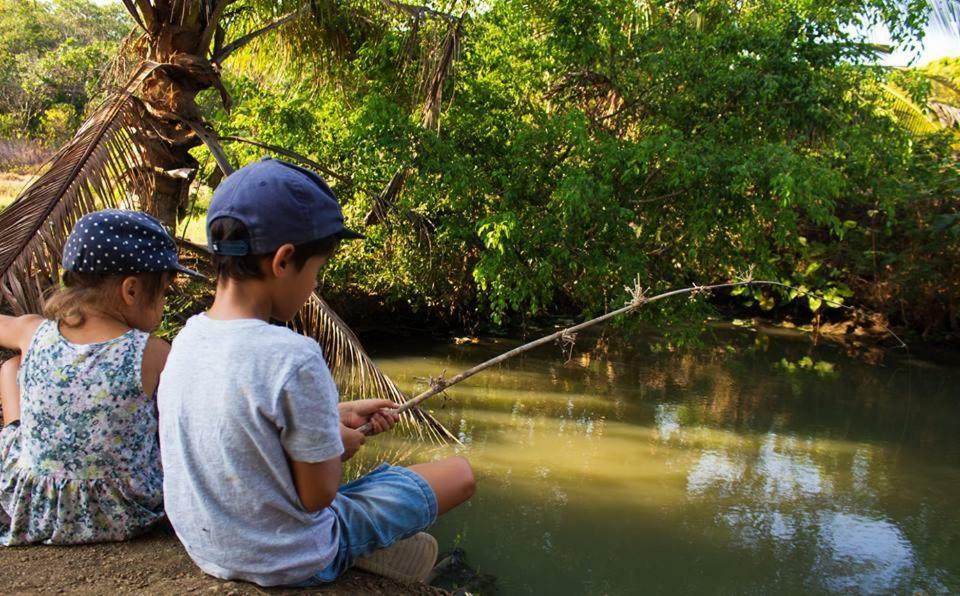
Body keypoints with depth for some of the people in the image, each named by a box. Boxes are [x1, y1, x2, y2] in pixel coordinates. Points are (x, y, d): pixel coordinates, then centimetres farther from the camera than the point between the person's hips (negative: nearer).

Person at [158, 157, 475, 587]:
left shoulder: (187, 337, -5)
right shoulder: (293, 358, -29)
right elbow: (318, 495, -20)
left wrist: (336, 415, 9)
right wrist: (339, 442, -1)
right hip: (290, 562, -7)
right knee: (461, 473, 8)